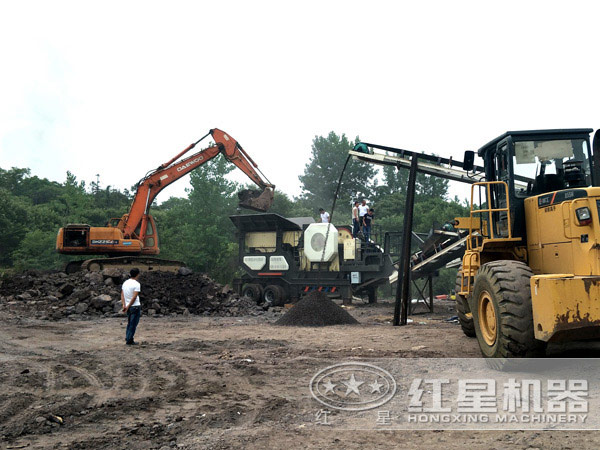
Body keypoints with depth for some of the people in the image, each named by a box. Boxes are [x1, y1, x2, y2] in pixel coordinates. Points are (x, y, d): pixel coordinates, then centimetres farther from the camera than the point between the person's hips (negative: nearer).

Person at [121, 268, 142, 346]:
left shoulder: (125, 283, 9)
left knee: (129, 323, 18)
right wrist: (128, 306, -13)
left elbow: (122, 294, 6)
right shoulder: (136, 284, -14)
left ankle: (127, 338, 19)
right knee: (133, 324, 0)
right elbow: (134, 297, -19)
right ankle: (129, 340, 2)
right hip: (135, 306, -7)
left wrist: (124, 305, 1)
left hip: (128, 307, 7)